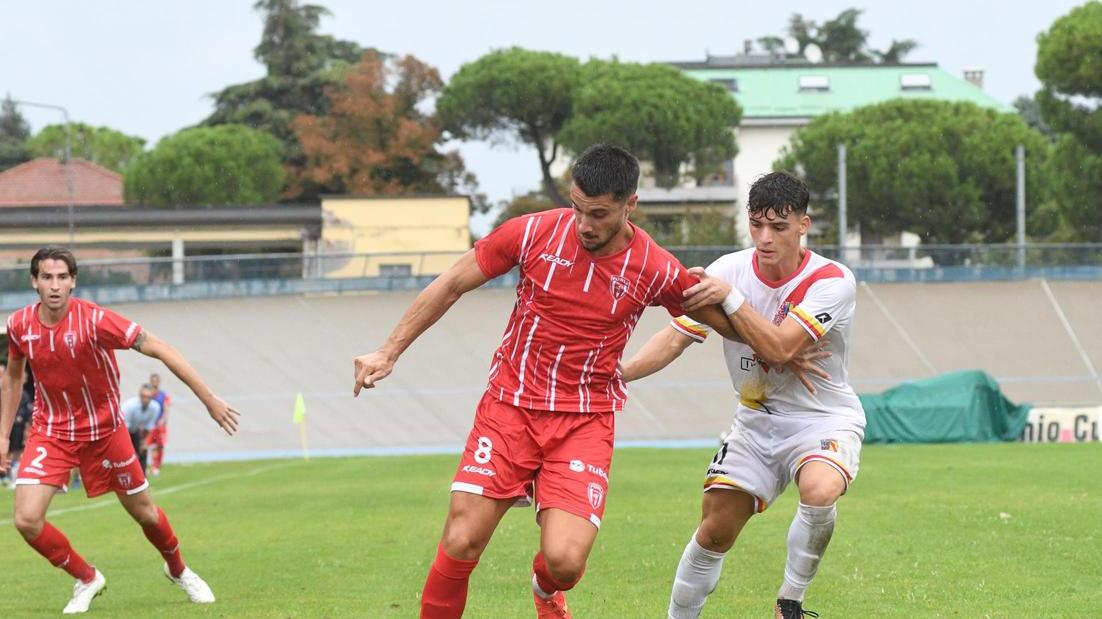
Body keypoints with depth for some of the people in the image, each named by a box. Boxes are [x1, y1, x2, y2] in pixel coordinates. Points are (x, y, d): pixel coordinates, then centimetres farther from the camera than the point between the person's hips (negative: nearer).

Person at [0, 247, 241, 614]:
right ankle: (87, 579, 10)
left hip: (104, 430, -2)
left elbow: (159, 349, -23)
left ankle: (178, 570, 42)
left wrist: (209, 399, -26)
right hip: (50, 432, 2)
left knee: (143, 512, 10)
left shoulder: (94, 320, -24)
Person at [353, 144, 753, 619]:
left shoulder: (656, 270, -7)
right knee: (460, 545, -11)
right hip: (509, 406, 1)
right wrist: (389, 353, 4)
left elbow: (725, 322, 11)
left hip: (586, 422, -1)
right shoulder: (533, 232, -7)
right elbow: (450, 286, 4)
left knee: (564, 561, -16)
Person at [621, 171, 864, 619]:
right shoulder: (727, 271, -7)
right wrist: (617, 372, -24)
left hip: (824, 418, -4)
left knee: (819, 490, -34)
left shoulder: (832, 281, -18)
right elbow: (675, 338, -8)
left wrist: (729, 296, -34)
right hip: (756, 421, 4)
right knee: (715, 531, -2)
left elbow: (779, 348, -29)